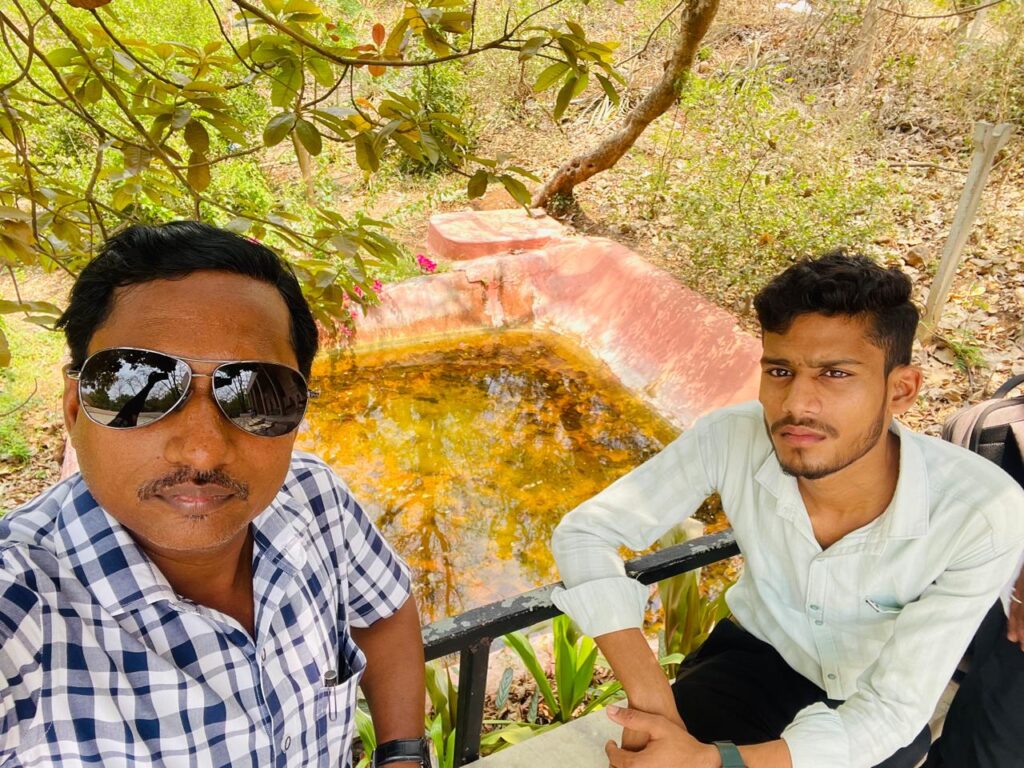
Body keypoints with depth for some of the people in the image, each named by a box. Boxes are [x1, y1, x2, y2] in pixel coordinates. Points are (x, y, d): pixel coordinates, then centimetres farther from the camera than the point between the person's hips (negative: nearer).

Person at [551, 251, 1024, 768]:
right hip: (760, 655, 1)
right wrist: (649, 693, -31)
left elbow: (891, 711, -26)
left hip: (879, 711, -1)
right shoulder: (730, 440, -27)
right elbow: (584, 533, -20)